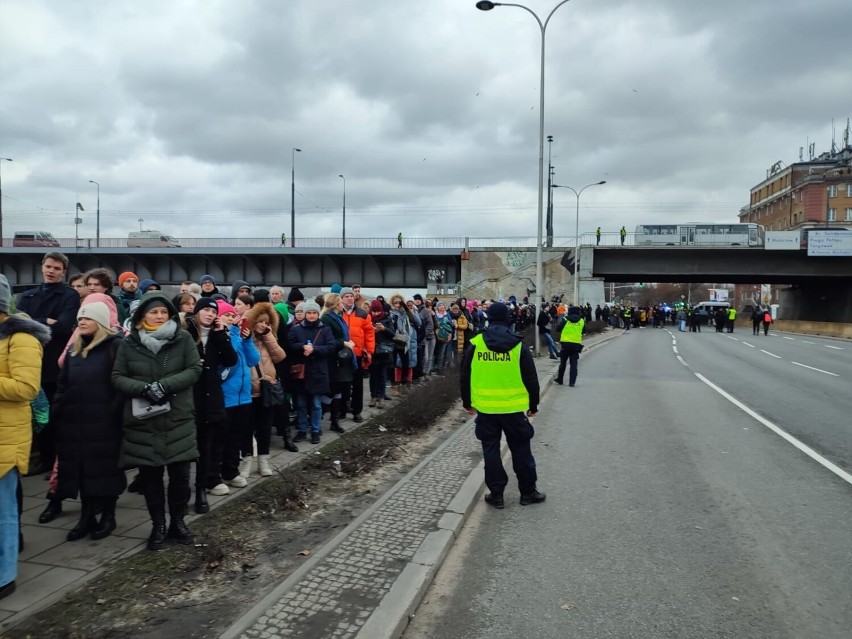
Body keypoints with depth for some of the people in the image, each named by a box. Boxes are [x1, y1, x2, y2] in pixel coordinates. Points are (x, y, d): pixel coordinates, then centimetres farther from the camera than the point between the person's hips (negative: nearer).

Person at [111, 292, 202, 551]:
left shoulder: (183, 338, -1)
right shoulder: (129, 343, 1)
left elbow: (194, 370, -5)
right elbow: (117, 377, 0)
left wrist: (165, 385, -18)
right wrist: (144, 388, -18)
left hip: (178, 419, 0)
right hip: (143, 421, 1)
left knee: (180, 473, 5)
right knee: (150, 475, 8)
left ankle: (178, 521, 24)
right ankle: (158, 525, 23)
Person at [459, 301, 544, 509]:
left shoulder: (475, 344, -3)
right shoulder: (518, 345, -5)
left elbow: (465, 377, 3)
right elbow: (531, 379, -2)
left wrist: (467, 402, 15)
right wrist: (533, 405, 10)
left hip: (485, 408, 1)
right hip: (513, 407, 0)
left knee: (491, 450, 11)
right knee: (520, 449, 13)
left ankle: (496, 494, 16)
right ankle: (528, 491, 22)